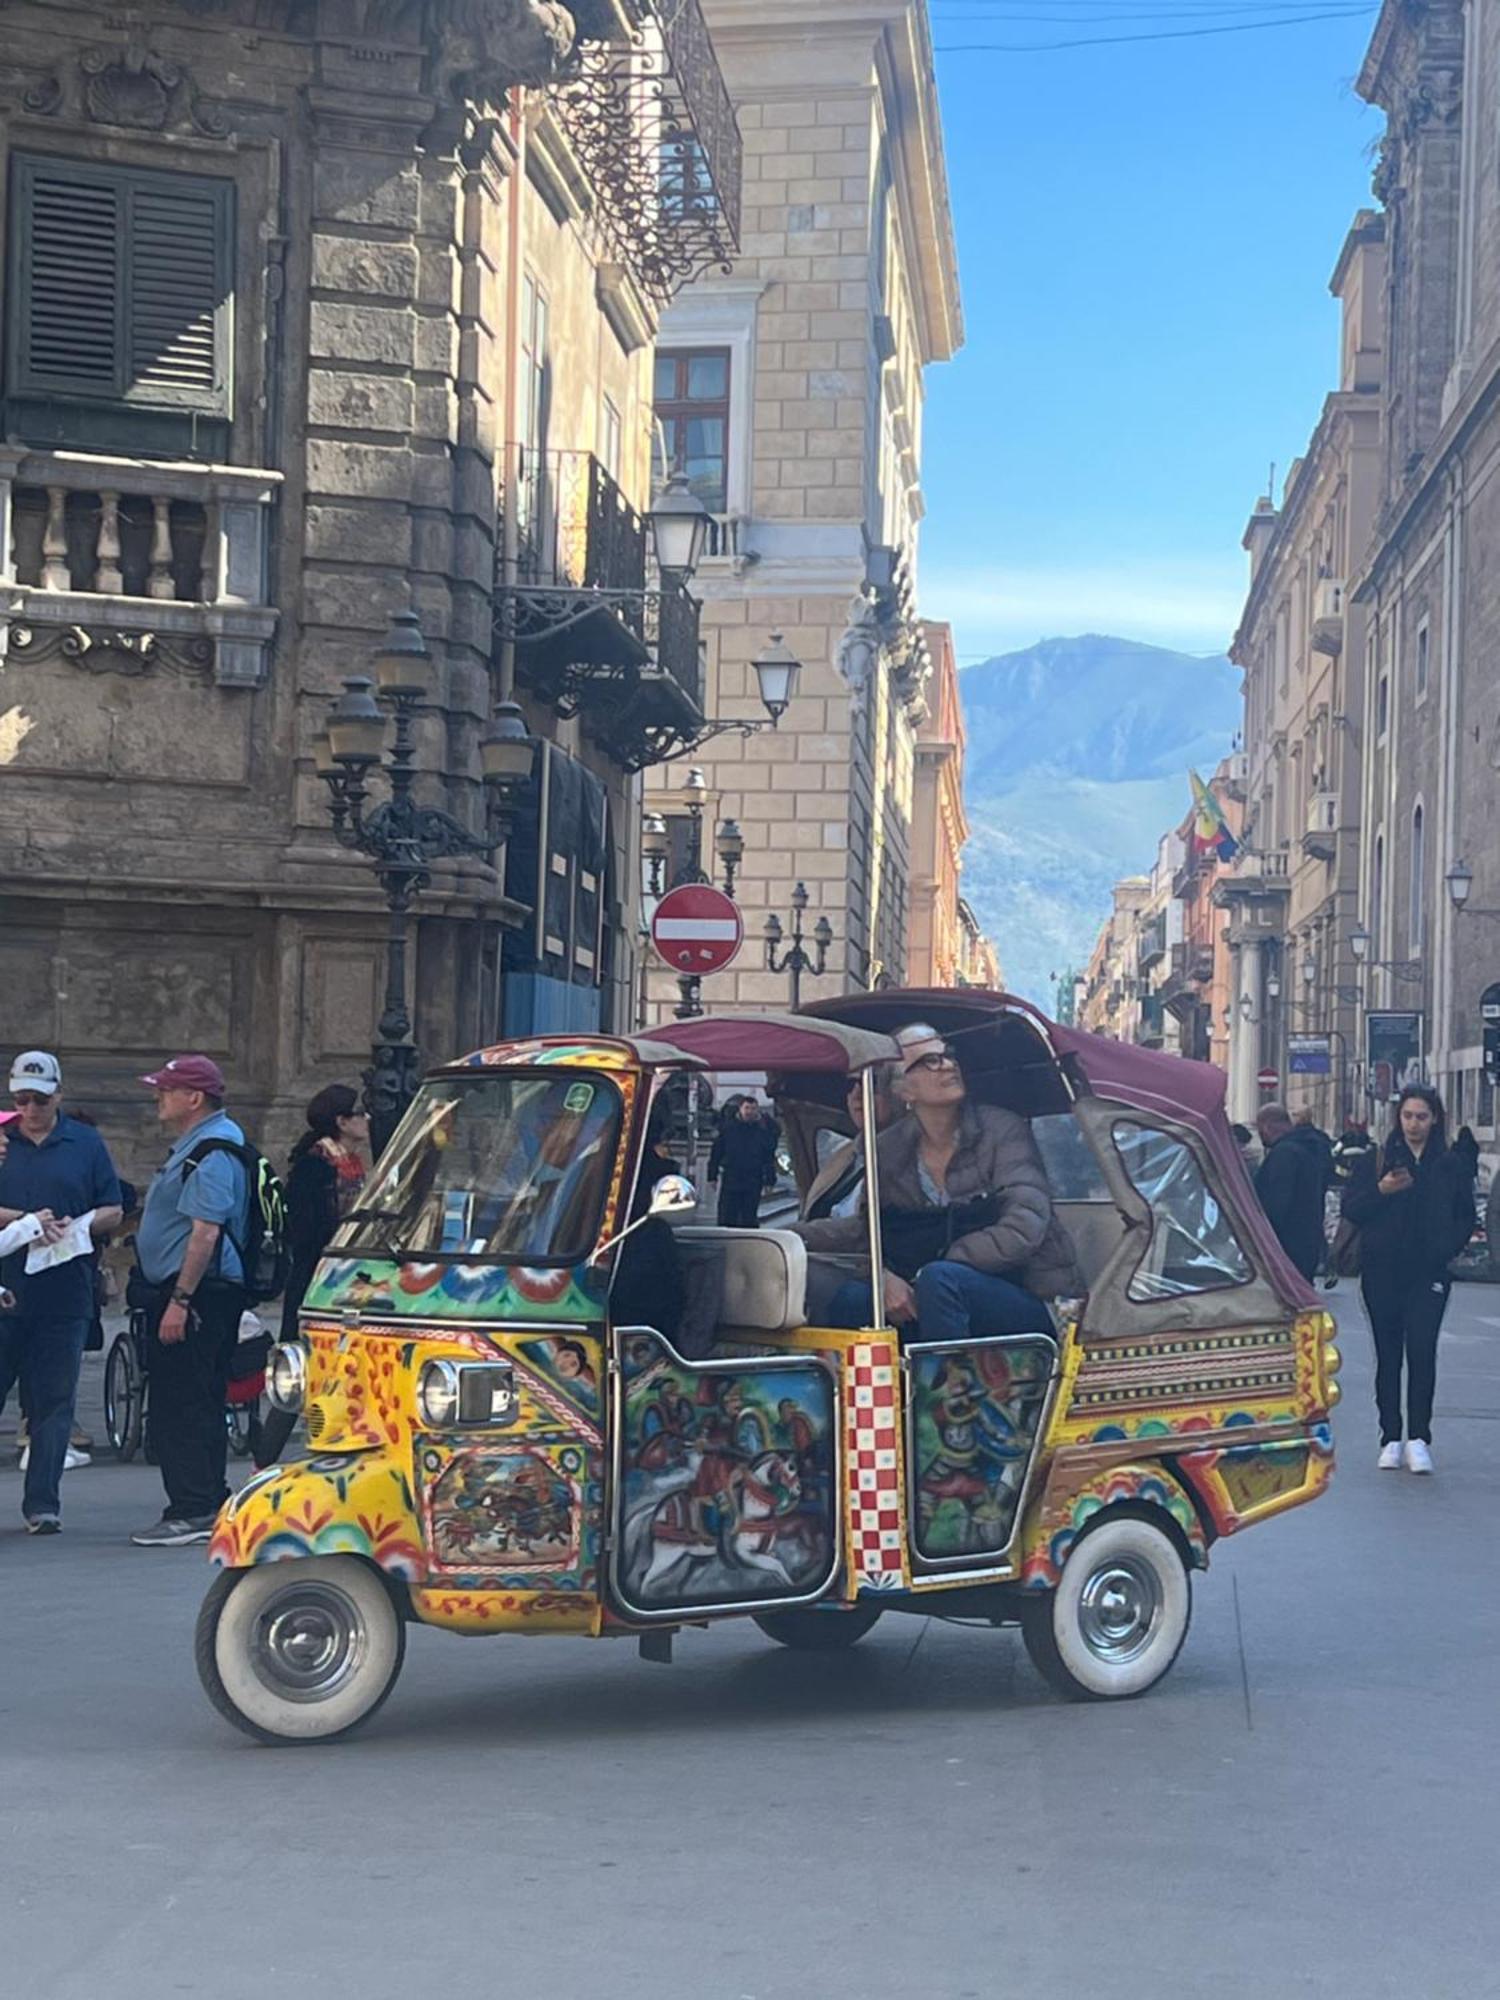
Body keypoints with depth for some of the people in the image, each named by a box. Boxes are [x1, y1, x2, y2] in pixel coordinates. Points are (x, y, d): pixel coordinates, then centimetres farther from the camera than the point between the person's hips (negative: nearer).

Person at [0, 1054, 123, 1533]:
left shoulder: (86, 1143, 9)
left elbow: (113, 1211, 8)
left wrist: (75, 1226, -11)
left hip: (64, 1295, 1)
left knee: (53, 1402, 4)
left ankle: (42, 1503, 10)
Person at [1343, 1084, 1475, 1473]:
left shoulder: (1449, 1167, 7)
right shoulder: (1379, 1161, 5)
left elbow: (1466, 1218, 13)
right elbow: (1350, 1207, 1)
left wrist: (1446, 1250, -4)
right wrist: (1380, 1190, -16)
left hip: (1428, 1275, -1)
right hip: (1382, 1272, 1)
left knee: (1422, 1351, -11)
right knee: (1388, 1356, 5)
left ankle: (1419, 1439, -10)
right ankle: (1391, 1439, 9)